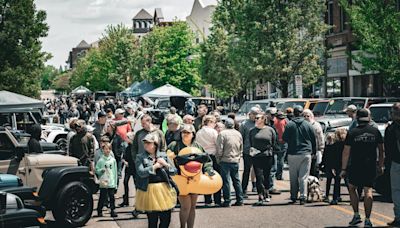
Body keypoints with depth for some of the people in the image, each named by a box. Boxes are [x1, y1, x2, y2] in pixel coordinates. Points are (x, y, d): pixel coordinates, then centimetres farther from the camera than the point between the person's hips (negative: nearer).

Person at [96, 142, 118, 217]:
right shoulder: (101, 160, -1)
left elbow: (115, 171, 8)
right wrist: (101, 170, -20)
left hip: (112, 183, 2)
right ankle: (99, 211, 13)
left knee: (112, 197, 2)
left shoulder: (113, 160, 6)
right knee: (102, 197, 2)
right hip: (103, 183, -2)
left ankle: (113, 211, 9)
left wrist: (115, 183, 5)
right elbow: (97, 170, 2)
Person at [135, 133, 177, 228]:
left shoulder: (164, 155, 8)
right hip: (149, 191, -2)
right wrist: (156, 166, -12)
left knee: (166, 219, 4)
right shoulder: (140, 157, 0)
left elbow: (174, 171, 6)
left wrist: (165, 164, -10)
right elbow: (141, 173, -16)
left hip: (164, 189, 3)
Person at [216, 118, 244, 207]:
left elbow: (219, 149, -12)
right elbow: (241, 149, 16)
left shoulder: (222, 134, -11)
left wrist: (218, 159, 0)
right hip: (235, 161, 5)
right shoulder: (238, 134, 8)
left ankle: (227, 201, -1)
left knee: (226, 181, -2)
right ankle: (240, 200, 16)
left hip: (225, 160, -5)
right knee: (236, 180, 13)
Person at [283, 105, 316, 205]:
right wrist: (313, 151, 19)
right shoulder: (308, 125, 1)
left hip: (293, 154, -1)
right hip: (306, 154, 1)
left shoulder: (289, 125, -4)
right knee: (303, 177, 2)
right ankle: (303, 197, -4)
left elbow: (284, 138, 1)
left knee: (293, 177, 9)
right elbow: (314, 140, 7)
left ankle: (293, 197, 14)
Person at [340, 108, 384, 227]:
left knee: (352, 188, 17)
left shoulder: (352, 133, -6)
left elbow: (346, 152, -6)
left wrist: (344, 169, 0)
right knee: (368, 191, 3)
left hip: (356, 166, -2)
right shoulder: (375, 131, 2)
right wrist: (380, 165, 17)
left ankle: (356, 215, 12)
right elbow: (381, 150, 7)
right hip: (371, 166, 2)